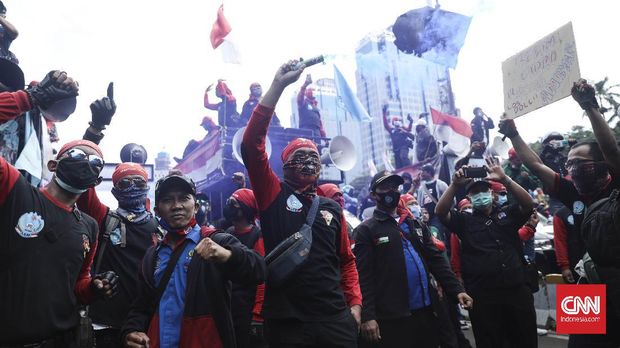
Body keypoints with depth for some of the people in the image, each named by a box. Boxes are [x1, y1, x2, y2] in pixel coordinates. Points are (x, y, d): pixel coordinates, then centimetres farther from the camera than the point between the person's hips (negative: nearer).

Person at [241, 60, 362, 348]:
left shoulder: (332, 208, 12)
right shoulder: (274, 195, 1)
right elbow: (251, 144, -10)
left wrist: (355, 304, 5)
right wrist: (278, 85, -11)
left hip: (335, 319, 3)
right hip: (287, 321, -3)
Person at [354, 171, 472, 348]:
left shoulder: (416, 225, 16)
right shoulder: (366, 230, -2)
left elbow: (437, 260, 13)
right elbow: (363, 276, -10)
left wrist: (457, 290, 1)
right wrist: (367, 316, -17)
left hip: (426, 310, 6)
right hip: (393, 317, -5)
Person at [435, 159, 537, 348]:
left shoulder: (507, 214, 12)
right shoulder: (465, 221, 8)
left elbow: (528, 204, -4)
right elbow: (440, 212, -6)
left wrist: (504, 179, -14)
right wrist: (455, 184, -15)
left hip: (517, 290, 2)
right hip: (483, 296, -1)